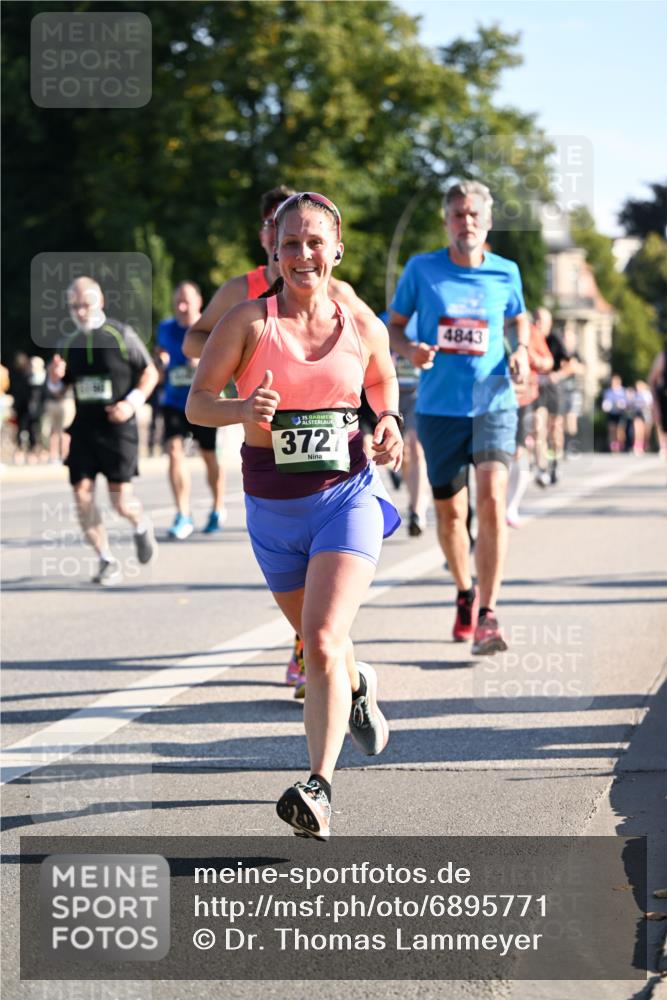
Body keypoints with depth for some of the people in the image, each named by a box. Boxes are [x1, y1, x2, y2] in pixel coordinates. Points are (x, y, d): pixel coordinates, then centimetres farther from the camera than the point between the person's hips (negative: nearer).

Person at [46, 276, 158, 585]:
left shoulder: (121, 335, -3)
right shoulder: (70, 343, 9)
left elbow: (150, 373, 2)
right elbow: (60, 390, 18)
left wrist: (132, 402, -12)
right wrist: (55, 378, -6)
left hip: (118, 428, -4)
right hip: (84, 429, 4)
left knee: (120, 499, -8)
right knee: (82, 493, -6)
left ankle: (141, 526, 28)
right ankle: (107, 562, 6)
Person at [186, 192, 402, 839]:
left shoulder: (364, 328, -1)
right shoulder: (249, 322, -7)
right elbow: (197, 402, -6)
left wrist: (389, 421, 0)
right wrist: (243, 409, -26)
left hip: (347, 496, -2)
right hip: (273, 508, 2)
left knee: (323, 643, -19)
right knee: (314, 639, 20)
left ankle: (319, 789, -22)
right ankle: (359, 687, 56)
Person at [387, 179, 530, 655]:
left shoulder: (506, 272, 2)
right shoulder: (422, 268, -1)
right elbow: (393, 325, 9)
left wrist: (522, 351, 1)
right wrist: (409, 349, -13)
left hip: (493, 404, -1)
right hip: (439, 407, 1)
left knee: (492, 501, -18)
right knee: (450, 512, 9)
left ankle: (488, 616, -16)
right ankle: (465, 592, 37)